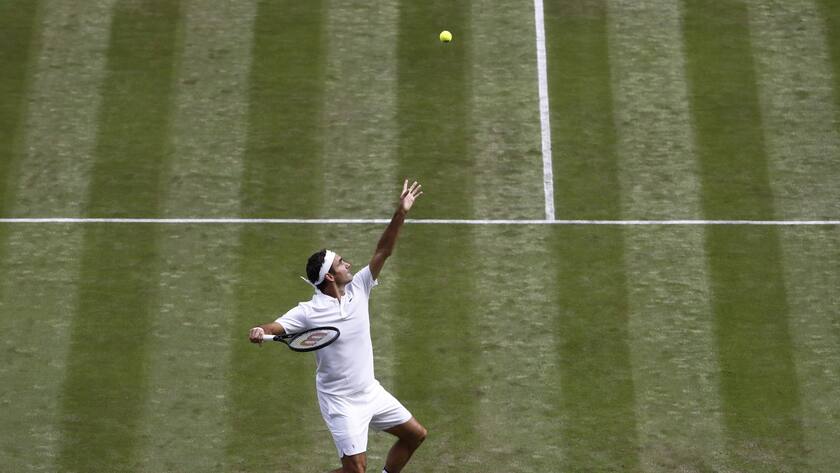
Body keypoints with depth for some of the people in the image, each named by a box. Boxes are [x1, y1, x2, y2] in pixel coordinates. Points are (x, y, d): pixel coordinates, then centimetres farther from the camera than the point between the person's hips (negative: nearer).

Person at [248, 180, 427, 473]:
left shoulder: (358, 290, -2)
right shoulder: (308, 312, -17)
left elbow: (383, 251, -4)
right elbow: (276, 327, -24)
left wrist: (400, 214, -13)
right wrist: (259, 332, -48)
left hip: (371, 391, 7)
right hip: (341, 402, -7)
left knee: (415, 434, 16)